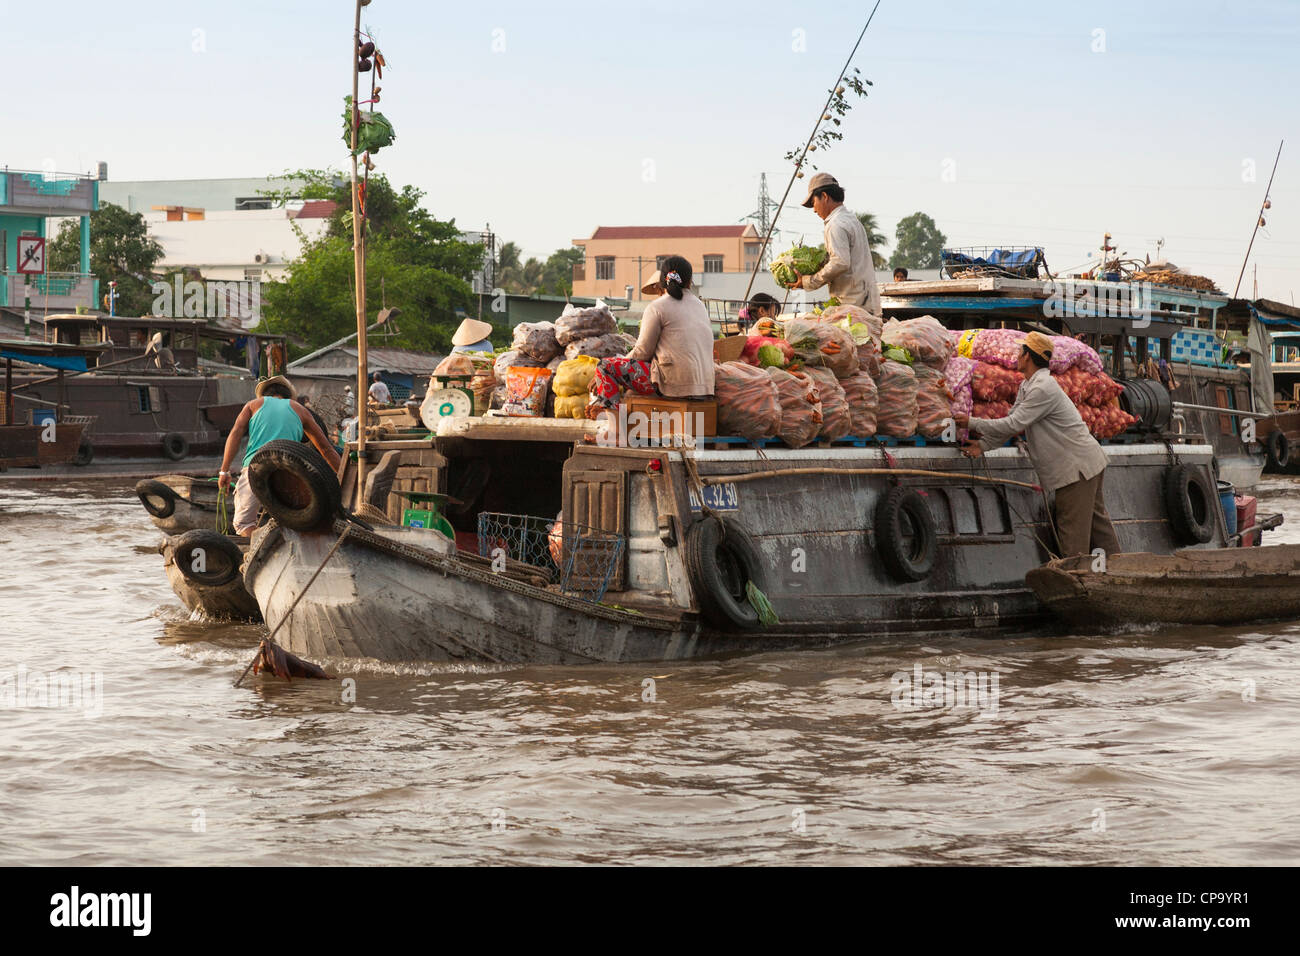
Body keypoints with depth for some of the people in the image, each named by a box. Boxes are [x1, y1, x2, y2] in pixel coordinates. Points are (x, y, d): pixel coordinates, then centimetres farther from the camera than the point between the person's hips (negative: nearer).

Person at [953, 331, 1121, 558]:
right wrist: (983, 445, 6)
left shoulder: (1043, 389, -22)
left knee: (1072, 528, -8)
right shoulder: (1026, 386, 12)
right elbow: (1012, 422, 15)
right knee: (1096, 521, 15)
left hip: (1078, 466, -10)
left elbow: (1013, 425, -22)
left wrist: (972, 423, -14)